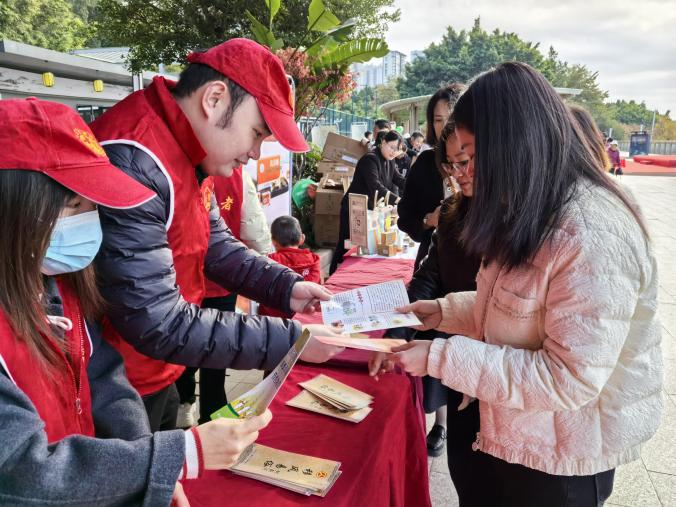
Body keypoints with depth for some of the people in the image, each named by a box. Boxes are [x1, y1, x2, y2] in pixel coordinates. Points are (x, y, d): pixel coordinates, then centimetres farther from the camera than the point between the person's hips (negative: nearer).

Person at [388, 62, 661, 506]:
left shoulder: (595, 236, -29)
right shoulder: (534, 214, 3)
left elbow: (569, 380, -29)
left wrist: (439, 358, -28)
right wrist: (442, 311, -2)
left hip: (562, 459, -8)